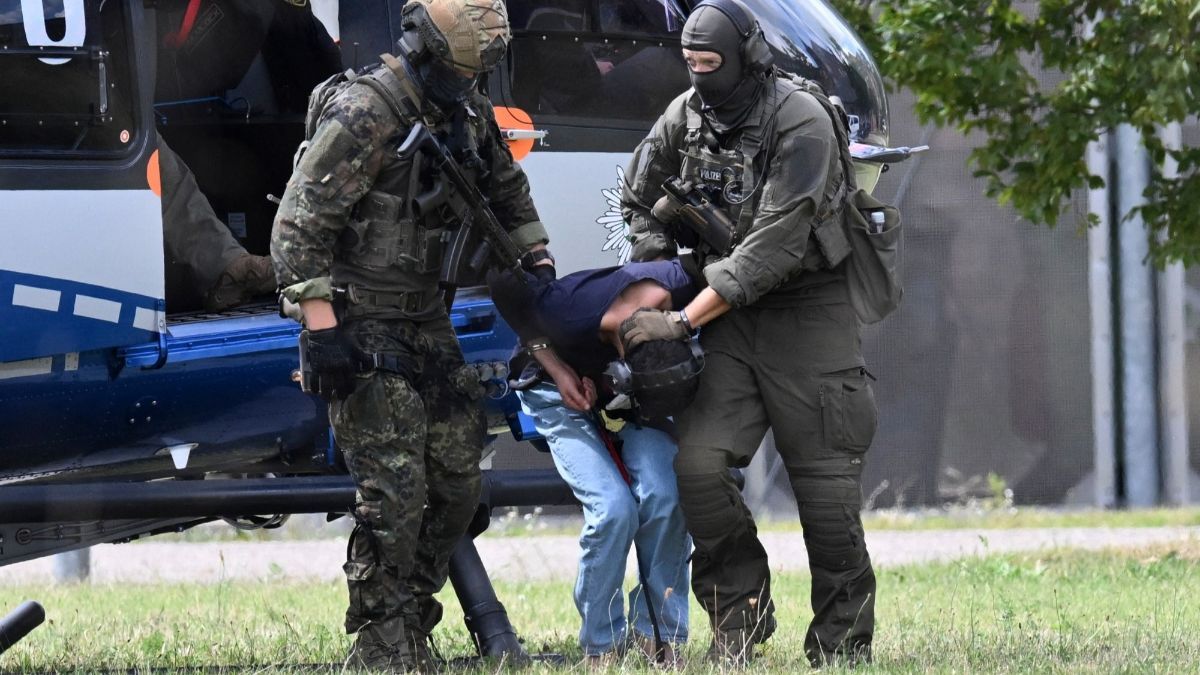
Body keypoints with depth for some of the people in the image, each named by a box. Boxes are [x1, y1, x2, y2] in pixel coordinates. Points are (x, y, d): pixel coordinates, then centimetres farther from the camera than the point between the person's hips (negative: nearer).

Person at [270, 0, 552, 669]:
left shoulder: (469, 110, 5)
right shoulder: (364, 113, -19)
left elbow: (508, 189, 25)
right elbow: (298, 225, -21)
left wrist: (539, 266, 21)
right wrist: (322, 328, -24)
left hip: (427, 322, 8)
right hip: (361, 328, -8)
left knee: (458, 480, 7)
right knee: (395, 490, -13)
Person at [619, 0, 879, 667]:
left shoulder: (801, 122, -19)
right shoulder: (685, 117, 0)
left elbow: (774, 245, -24)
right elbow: (639, 200, 18)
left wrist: (683, 321, -24)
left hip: (808, 311, -5)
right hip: (731, 312, 5)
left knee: (826, 481, -3)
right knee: (699, 463, -12)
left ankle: (843, 641, 8)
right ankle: (741, 616, 3)